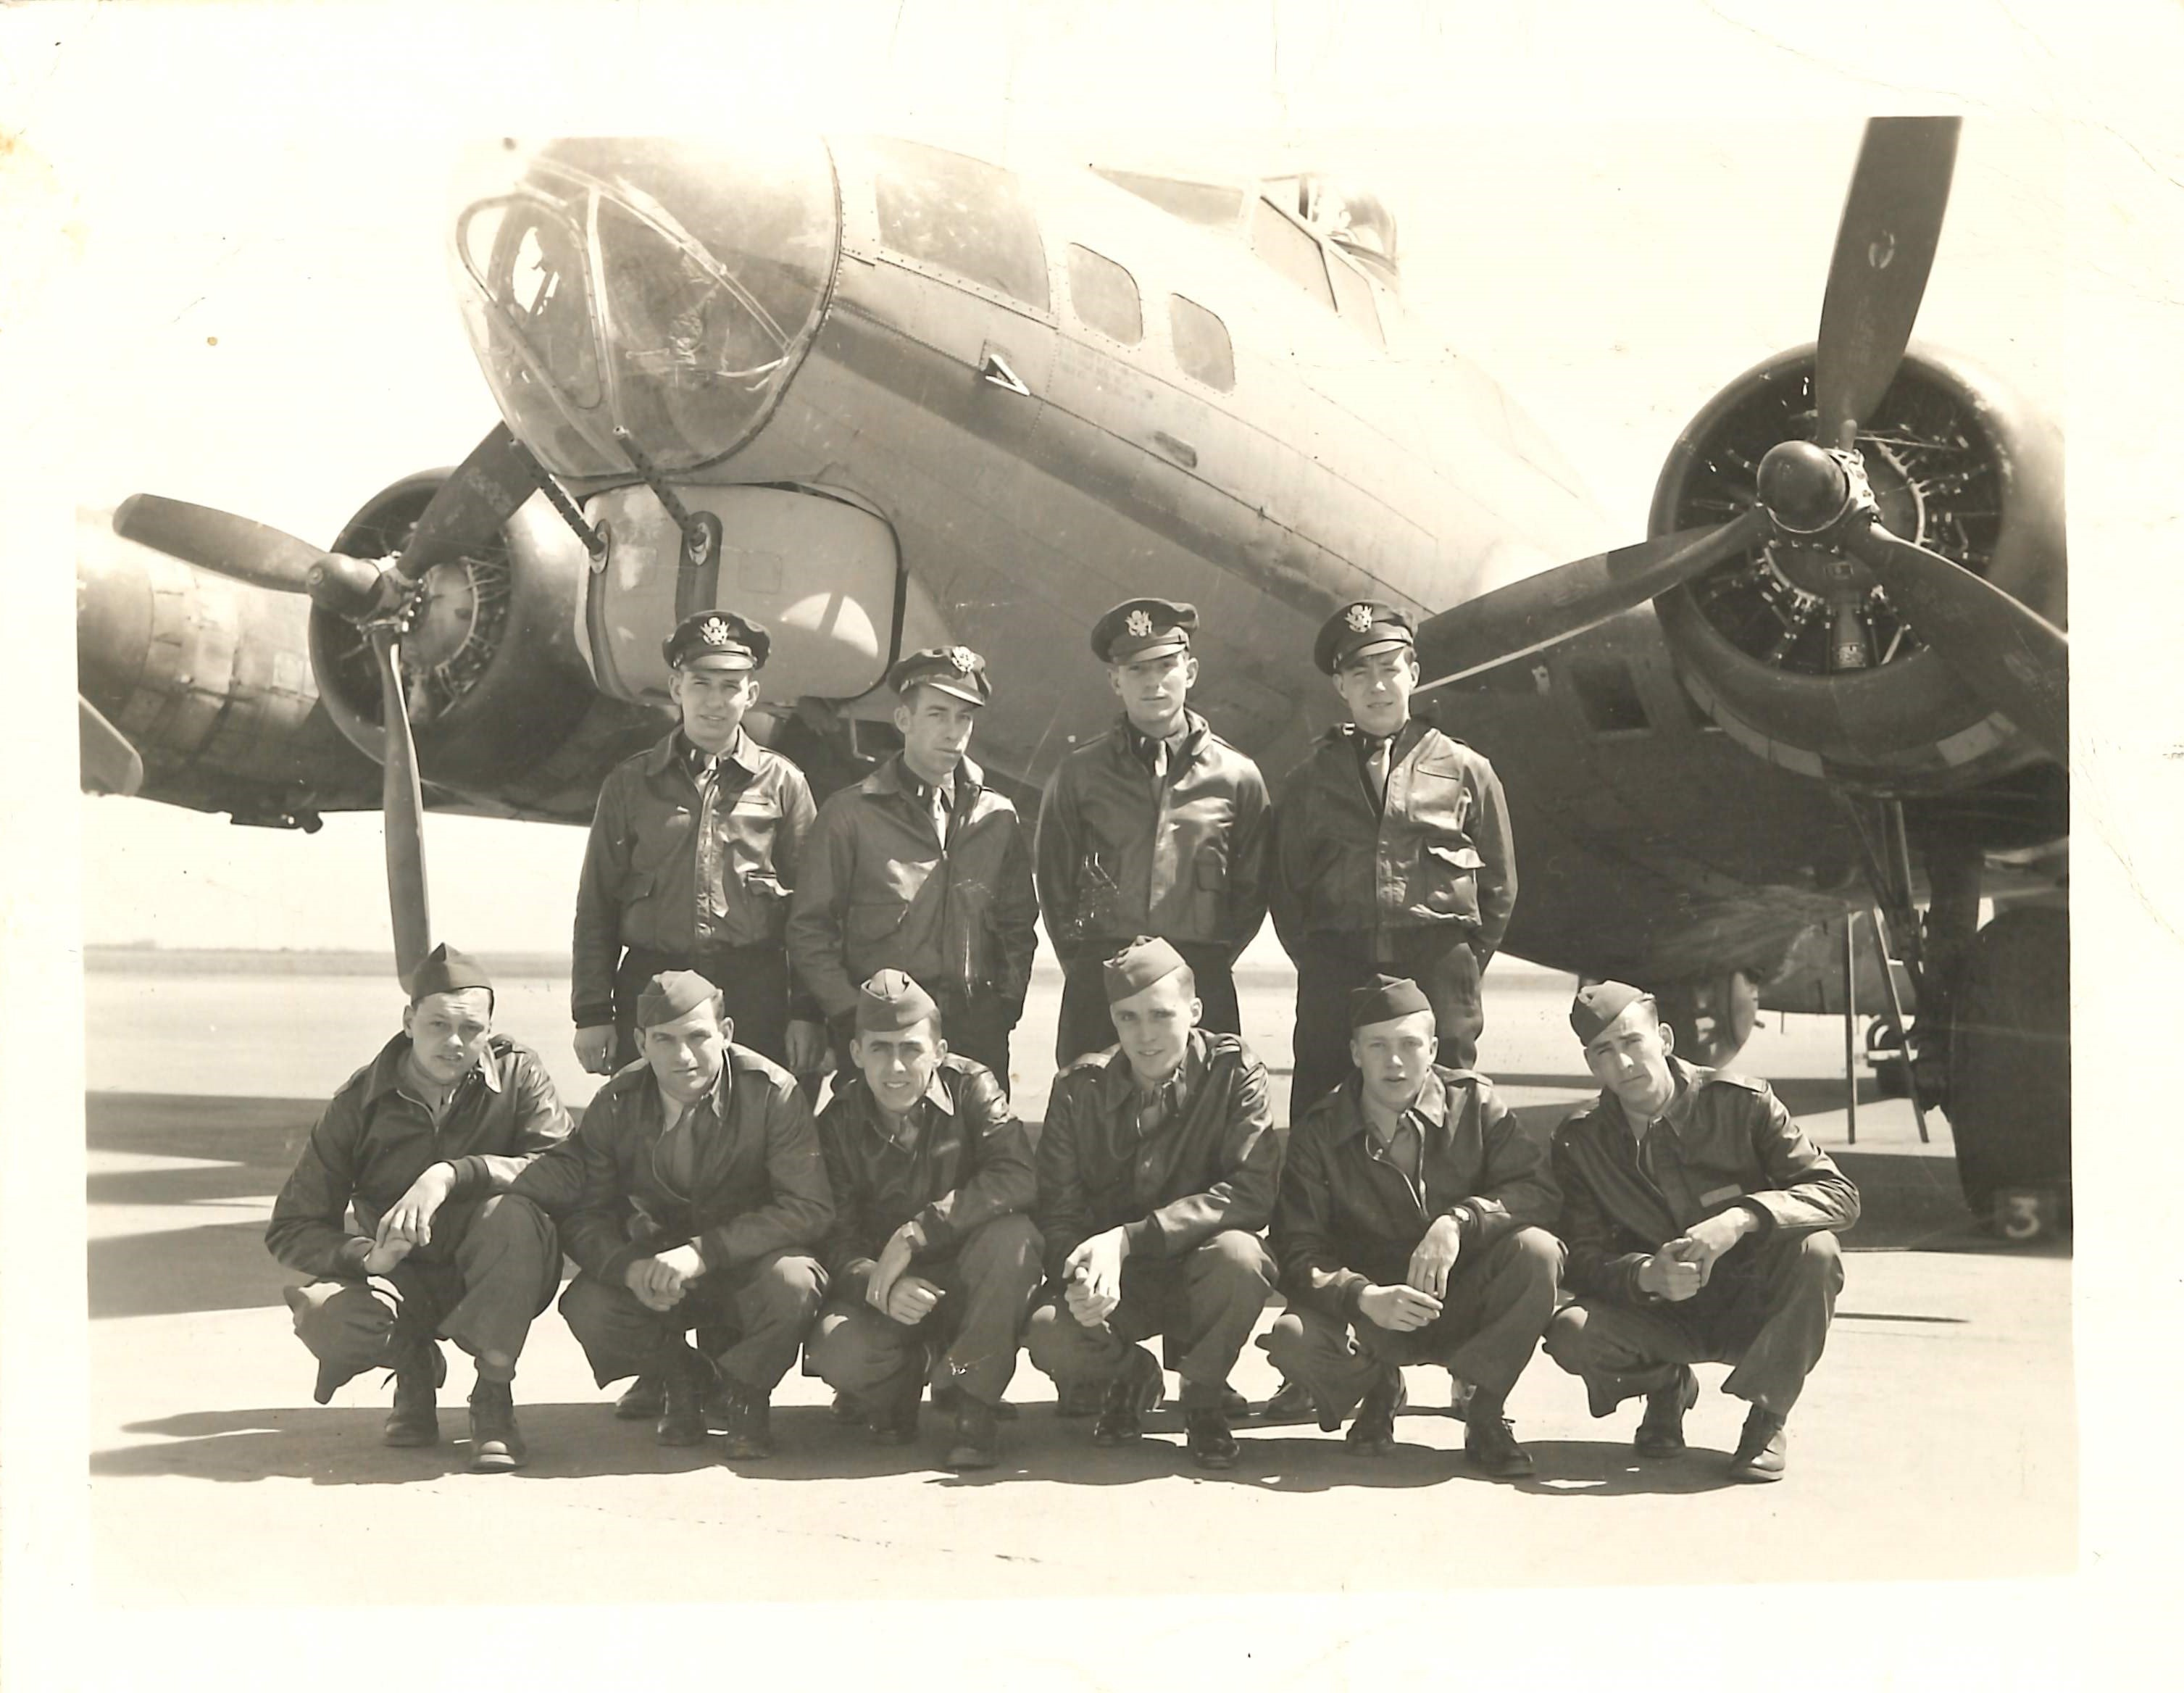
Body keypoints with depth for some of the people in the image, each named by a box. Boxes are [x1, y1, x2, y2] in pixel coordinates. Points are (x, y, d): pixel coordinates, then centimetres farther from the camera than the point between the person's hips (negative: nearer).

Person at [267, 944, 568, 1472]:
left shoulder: (518, 1072, -8)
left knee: (514, 1212, -34)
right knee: (320, 1314, -31)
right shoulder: (360, 1102, -6)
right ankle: (415, 1366, 6)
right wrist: (365, 1256, -27)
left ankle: (493, 1397, -16)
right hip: (405, 1283, 1)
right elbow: (291, 1228, -5)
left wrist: (453, 1175, -36)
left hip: (497, 1283, -1)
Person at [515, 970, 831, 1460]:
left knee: (792, 1283, -36)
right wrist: (629, 1267, -27)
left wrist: (703, 1253, -33)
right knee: (587, 1308, -25)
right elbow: (583, 1212, -4)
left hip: (749, 1261, -2)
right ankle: (681, 1379, 8)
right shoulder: (619, 1102, -9)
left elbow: (808, 1209, -23)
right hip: (657, 1260, 3)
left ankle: (741, 1389, -1)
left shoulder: (772, 1091, -19)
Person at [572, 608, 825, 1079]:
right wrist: (592, 1013, 3)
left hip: (754, 992, 0)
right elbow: (596, 906, 10)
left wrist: (807, 1015, 1)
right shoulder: (630, 783, 10)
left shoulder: (783, 783, 8)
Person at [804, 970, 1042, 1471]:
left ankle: (975, 1412, -18)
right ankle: (899, 1388, 8)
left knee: (1012, 1237, -34)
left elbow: (1015, 1178, -25)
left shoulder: (971, 1087, -10)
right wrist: (882, 1290, -34)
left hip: (966, 1280, 0)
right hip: (881, 1289, 1)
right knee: (835, 1352, -31)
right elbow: (838, 1240, -10)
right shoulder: (838, 1123, -5)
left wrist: (914, 1235, -32)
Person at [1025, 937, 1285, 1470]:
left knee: (1239, 1255, -35)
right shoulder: (1079, 1089, -3)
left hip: (1196, 1273, -1)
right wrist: (1082, 1277, -30)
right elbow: (1057, 1210, -6)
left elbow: (1253, 1191, -22)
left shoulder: (1233, 1071, -10)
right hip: (1117, 1285, 1)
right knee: (1050, 1336, -30)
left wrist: (1127, 1239, -29)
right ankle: (1130, 1377, 10)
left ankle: (1204, 1398, -4)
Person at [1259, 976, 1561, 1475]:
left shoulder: (1474, 1103, -4)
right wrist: (1364, 1297, -32)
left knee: (1537, 1250, -29)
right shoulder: (1318, 1134, -5)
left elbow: (1538, 1190, -14)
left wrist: (1460, 1220, -32)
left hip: (1463, 1304, 0)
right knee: (1294, 1339, -31)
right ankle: (1380, 1391, 7)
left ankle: (1485, 1413, -8)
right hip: (1368, 1311, 0)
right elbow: (1299, 1254, -12)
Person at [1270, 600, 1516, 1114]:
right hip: (1335, 969, 1)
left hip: (1438, 971, -1)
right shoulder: (1309, 781, 12)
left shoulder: (1467, 771, 10)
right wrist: (1315, 963, 5)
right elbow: (1285, 887, 14)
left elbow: (1499, 885, 12)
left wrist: (1466, 962, 4)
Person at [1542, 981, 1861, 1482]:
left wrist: (1742, 1217, -33)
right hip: (1665, 1319, 1)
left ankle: (1768, 1419, -10)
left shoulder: (1740, 1101, -11)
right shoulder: (1580, 1143, -4)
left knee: (1815, 1251, -32)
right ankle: (1667, 1387, 7)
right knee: (1570, 1331, -29)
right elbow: (1582, 1262, -10)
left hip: (1753, 1307, -1)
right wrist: (1647, 1274, -33)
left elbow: (1839, 1194, -16)